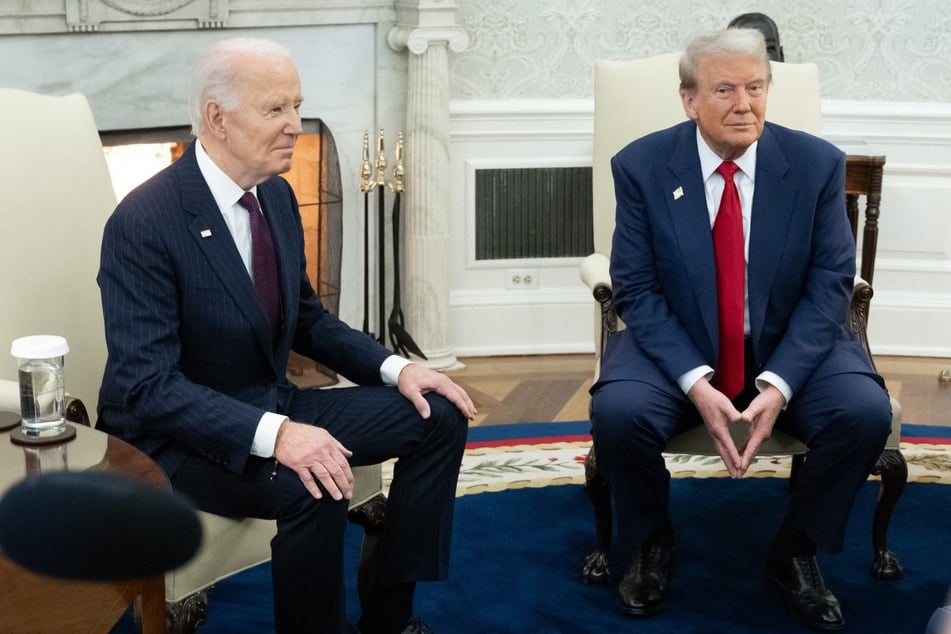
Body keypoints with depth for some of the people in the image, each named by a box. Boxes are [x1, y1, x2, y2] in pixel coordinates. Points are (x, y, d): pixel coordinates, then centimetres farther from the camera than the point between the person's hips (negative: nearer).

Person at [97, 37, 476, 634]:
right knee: (311, 487, -35)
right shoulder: (144, 222, -22)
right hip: (176, 431, -8)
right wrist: (272, 435, -39)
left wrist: (396, 367, -3)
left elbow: (308, 319, 14)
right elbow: (147, 385, -27)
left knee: (439, 416, -1)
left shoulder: (276, 194, 2)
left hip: (272, 405, 8)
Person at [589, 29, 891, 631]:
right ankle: (652, 543, 3)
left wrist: (780, 383, -21)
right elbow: (637, 290, -9)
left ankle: (796, 550, 3)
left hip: (791, 346, 1)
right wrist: (695, 382, -23)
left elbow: (829, 286, -7)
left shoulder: (818, 163, -8)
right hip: (677, 348, -1)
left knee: (866, 413, -25)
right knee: (617, 412, -29)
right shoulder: (641, 166, -9)